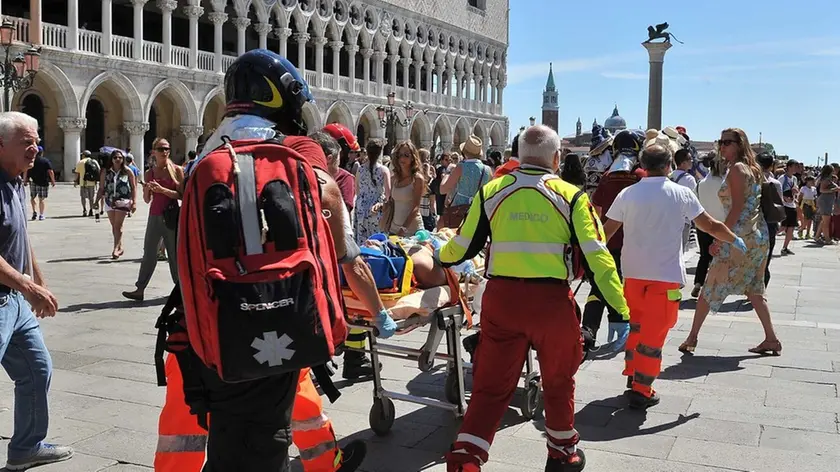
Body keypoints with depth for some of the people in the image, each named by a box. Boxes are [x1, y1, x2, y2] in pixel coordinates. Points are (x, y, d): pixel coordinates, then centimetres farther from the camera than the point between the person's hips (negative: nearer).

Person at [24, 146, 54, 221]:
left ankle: (34, 211, 5)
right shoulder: (46, 161, -4)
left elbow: (26, 171, 1)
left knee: (32, 198, 19)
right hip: (43, 182, -2)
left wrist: (25, 180, 11)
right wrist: (53, 181, 0)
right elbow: (50, 172, -9)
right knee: (42, 199, 4)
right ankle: (41, 215, 2)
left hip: (33, 182, 2)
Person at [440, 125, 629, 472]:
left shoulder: (491, 191, 3)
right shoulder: (570, 196, -3)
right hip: (551, 300, -1)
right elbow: (597, 257, -6)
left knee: (491, 385, 9)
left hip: (501, 298, 1)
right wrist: (621, 306, -1)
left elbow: (463, 246, 10)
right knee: (559, 380, 21)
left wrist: (441, 257, 32)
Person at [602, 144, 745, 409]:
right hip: (665, 276, -3)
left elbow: (606, 231, 4)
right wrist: (735, 241, 23)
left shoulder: (628, 194, 0)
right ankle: (641, 392, 5)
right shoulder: (681, 194, -3)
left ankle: (632, 377, 30)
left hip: (633, 273, 3)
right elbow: (711, 226, 5)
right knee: (653, 334, 2)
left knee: (636, 327, 20)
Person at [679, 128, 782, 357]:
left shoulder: (736, 169, -10)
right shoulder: (753, 169, 15)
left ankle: (692, 338, 5)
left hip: (741, 236, -9)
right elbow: (751, 204, 16)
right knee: (754, 290, 15)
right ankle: (771, 340, 16)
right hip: (759, 235, 9)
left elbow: (737, 207, -17)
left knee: (712, 287, -1)